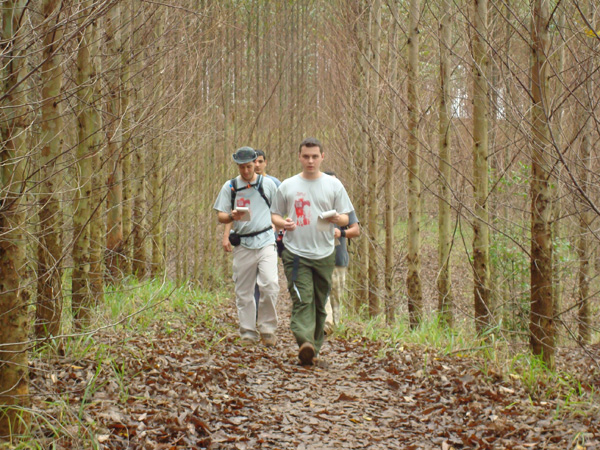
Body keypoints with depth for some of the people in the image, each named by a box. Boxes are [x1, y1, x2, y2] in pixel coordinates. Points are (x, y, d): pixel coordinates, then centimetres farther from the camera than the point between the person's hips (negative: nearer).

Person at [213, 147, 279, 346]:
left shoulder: (268, 184, 7)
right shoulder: (230, 187, 8)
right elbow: (220, 216, 6)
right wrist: (232, 216, -15)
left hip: (266, 242, -1)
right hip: (242, 245, 2)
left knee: (270, 284, -18)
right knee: (243, 291, 4)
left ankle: (267, 328, -4)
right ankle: (248, 332, 14)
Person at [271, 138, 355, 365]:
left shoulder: (333, 185, 9)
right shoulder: (287, 186, 9)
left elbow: (345, 218, 9)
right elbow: (274, 215, 15)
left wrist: (335, 218, -15)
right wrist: (283, 223, -9)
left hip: (324, 253, 1)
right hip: (295, 253, -1)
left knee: (319, 303, 7)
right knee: (302, 299, -16)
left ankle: (314, 347, 18)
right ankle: (305, 343, -29)